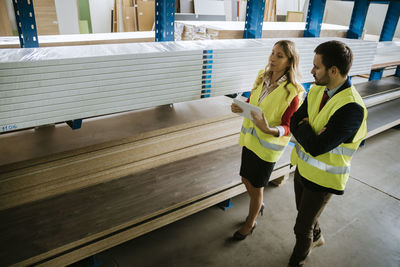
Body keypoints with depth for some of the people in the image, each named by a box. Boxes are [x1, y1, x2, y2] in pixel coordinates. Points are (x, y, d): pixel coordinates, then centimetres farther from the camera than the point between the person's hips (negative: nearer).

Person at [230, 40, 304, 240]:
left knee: (256, 187, 11)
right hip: (249, 138, 6)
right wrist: (240, 107, -11)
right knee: (246, 179, 21)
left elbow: (288, 127, -17)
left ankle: (250, 223, 38)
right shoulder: (262, 76, -3)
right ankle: (258, 204, 53)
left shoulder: (292, 92, -20)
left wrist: (270, 130, -37)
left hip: (268, 146, -6)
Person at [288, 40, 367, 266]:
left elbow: (316, 147, -32)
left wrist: (303, 127, -16)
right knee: (304, 213, 30)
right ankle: (317, 238, 60)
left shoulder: (352, 108, -30)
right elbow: (294, 122, -3)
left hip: (323, 178, -7)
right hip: (303, 167, 7)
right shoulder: (316, 90, -4)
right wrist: (309, 132, -23)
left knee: (302, 227, 11)